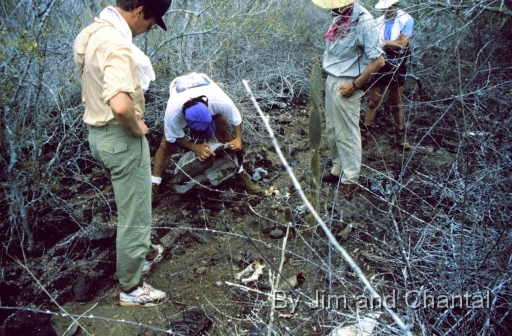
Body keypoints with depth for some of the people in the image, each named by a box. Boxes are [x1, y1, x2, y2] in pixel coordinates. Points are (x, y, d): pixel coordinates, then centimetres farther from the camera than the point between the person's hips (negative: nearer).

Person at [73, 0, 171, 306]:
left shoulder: (92, 32, 6)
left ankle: (145, 253, 49)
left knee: (133, 205, 27)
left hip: (99, 132, 10)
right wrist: (137, 127, -19)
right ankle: (131, 289, 22)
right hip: (121, 138, -10)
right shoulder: (115, 43, -26)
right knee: (134, 215, 5)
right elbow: (121, 104, -39)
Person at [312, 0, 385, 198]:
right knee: (333, 131, 17)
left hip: (345, 85, -8)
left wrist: (355, 85, -16)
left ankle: (350, 180, 15)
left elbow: (378, 61, -21)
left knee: (347, 134, 2)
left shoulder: (363, 21, -20)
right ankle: (338, 170, 33)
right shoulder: (340, 17, 3)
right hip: (331, 80, 8)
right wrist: (328, 74, 10)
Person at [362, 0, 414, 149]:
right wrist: (392, 44, -17)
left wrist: (381, 42, -14)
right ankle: (364, 132, 11)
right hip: (379, 67, 2)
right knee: (373, 102, 5)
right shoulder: (378, 21, 3)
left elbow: (402, 44, -17)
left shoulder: (406, 20, -7)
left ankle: (401, 137, 18)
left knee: (396, 104, 8)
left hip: (397, 68, -2)